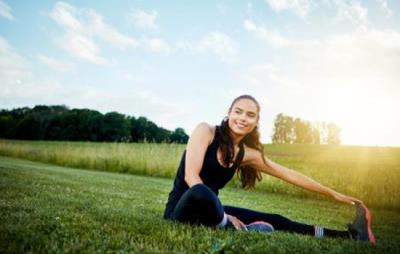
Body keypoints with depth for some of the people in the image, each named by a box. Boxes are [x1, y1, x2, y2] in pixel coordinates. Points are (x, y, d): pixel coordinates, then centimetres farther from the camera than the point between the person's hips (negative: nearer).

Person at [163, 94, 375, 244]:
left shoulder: (247, 154, 2)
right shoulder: (206, 131, -13)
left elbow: (289, 174, 9)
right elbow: (191, 177, -22)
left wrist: (334, 194, 14)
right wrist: (226, 218, -27)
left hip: (209, 209, 6)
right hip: (183, 209, -5)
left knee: (275, 221, 4)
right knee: (201, 192, -41)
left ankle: (349, 235, 14)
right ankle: (232, 230, -13)